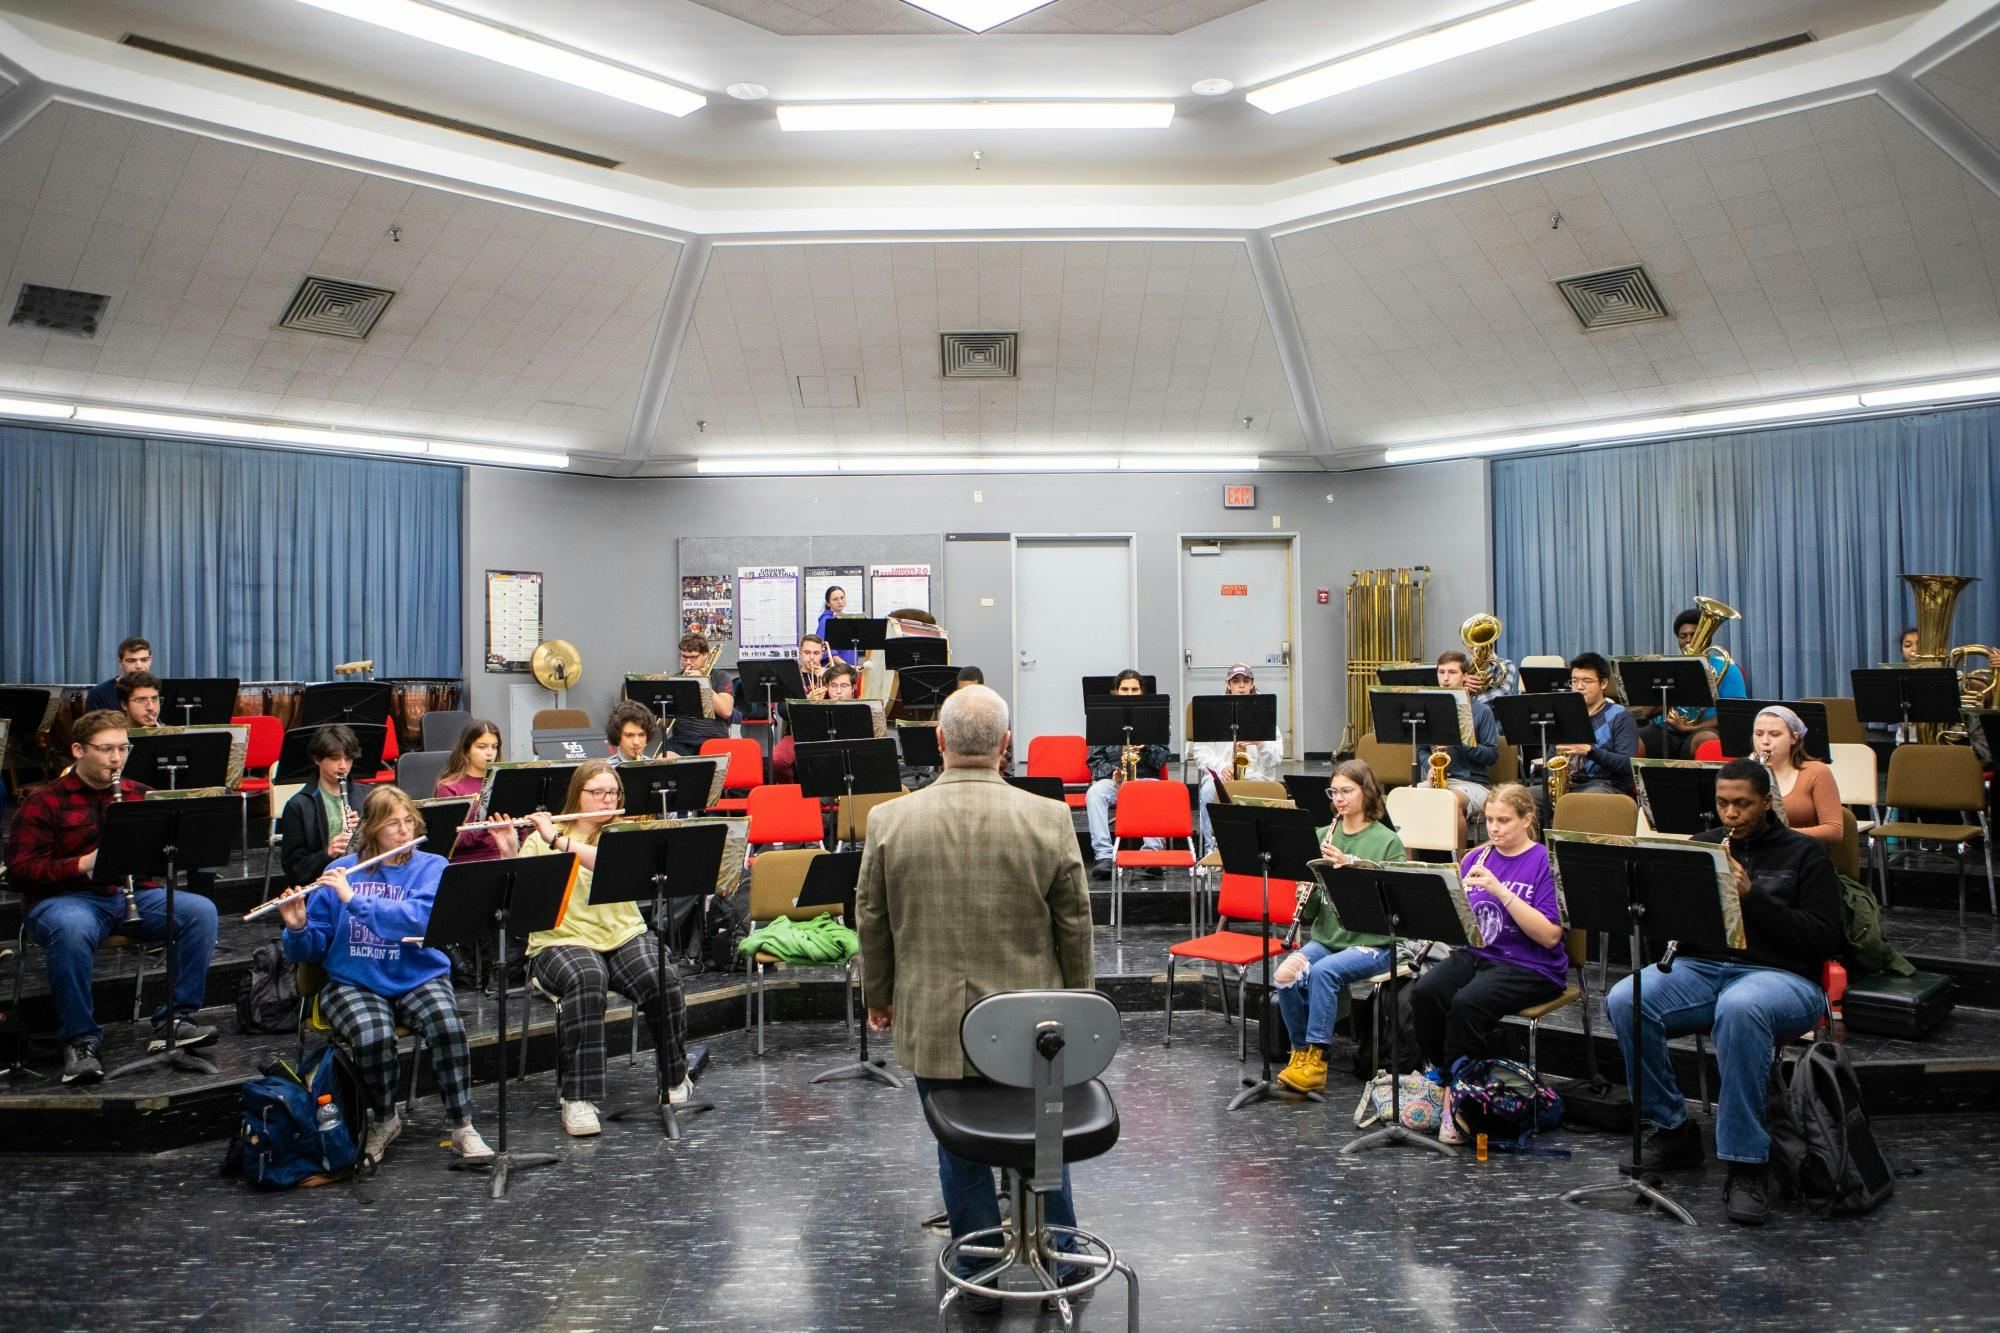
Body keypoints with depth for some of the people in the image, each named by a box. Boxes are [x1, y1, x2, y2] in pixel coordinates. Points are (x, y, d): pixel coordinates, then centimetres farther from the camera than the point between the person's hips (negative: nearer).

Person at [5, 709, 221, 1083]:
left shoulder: (140, 795, 15)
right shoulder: (45, 802, 1)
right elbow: (18, 871, -6)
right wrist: (83, 864, -20)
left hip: (134, 896, 4)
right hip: (67, 899, -4)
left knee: (201, 910, -21)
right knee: (71, 929, -40)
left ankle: (175, 1019, -15)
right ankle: (81, 1041, -24)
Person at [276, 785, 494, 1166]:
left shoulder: (432, 868, 1)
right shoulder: (339, 872, 4)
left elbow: (420, 919, -20)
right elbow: (308, 952, 5)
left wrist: (355, 899, -23)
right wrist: (297, 927, -16)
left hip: (418, 978, 0)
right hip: (354, 983, 0)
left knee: (448, 1026, -31)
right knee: (373, 1037, -31)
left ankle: (463, 1128, -15)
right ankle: (385, 1120, -3)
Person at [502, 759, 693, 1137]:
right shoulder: (540, 839, 6)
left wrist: (559, 840, -21)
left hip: (622, 935, 2)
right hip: (561, 940, -2)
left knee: (664, 980, -27)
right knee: (586, 979, -36)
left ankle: (675, 1078, -3)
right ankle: (577, 1098, -29)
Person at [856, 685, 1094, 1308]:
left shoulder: (889, 820, -10)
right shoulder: (1049, 819, -13)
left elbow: (871, 920, 1)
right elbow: (1075, 923, -4)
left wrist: (877, 995, 16)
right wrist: (1077, 999, 12)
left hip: (933, 1023, 0)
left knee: (959, 1152, 16)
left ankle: (979, 1274, 29)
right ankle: (1063, 1262, 35)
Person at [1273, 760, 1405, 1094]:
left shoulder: (1388, 842, -3)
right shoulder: (1324, 835, 10)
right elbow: (1309, 913, 10)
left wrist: (1347, 866, -23)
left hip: (1371, 942, -4)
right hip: (1326, 937, 4)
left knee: (1324, 971, -32)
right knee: (1285, 975, -24)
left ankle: (1315, 1061, -22)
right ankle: (1301, 1052, -6)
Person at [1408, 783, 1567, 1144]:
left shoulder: (1546, 863, -6)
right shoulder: (1475, 858, 11)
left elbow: (1550, 936, -16)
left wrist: (1500, 890, -23)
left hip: (1530, 966, -5)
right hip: (1476, 954, 5)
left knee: (1467, 1003, -32)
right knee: (1423, 992, -24)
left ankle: (1454, 1096, -14)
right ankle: (1439, 1077, -6)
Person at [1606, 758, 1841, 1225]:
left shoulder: (1804, 854, 7)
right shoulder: (1700, 846, 18)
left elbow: (1824, 940, -3)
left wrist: (1752, 897, -13)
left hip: (1779, 975, -4)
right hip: (1700, 967, 4)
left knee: (1739, 1008, -41)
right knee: (1624, 1001, -27)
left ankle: (1747, 1164, -30)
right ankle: (1671, 1128, -8)